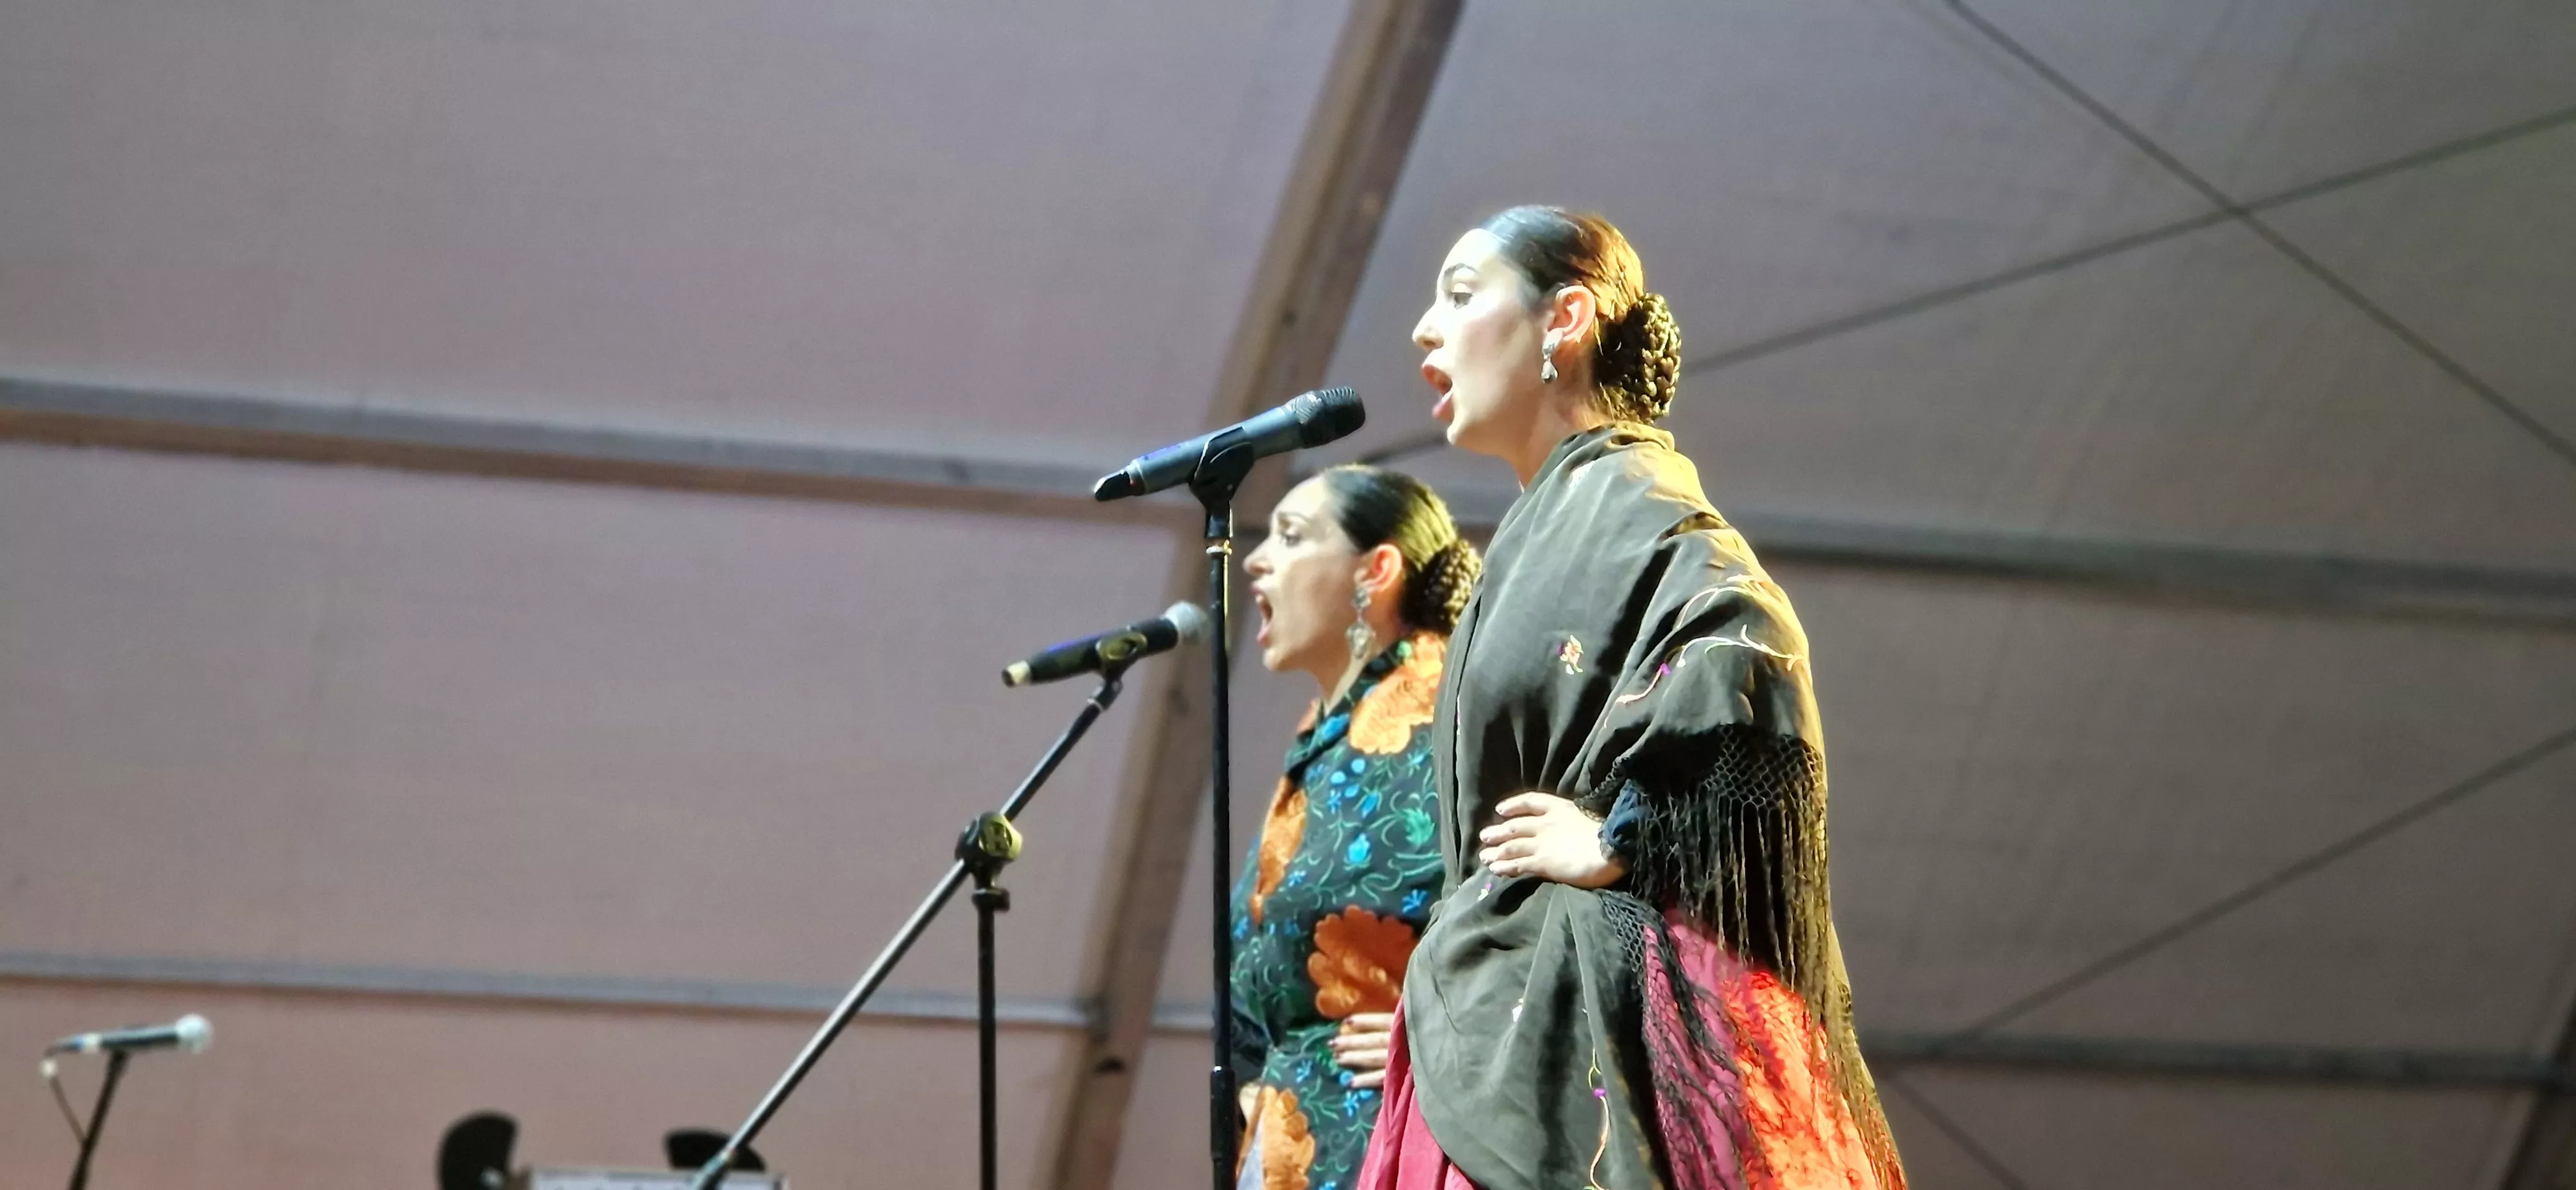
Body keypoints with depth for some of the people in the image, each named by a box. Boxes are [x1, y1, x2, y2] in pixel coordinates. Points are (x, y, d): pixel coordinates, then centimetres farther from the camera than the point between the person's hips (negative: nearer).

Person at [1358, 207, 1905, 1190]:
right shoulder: (1550, 526, 23)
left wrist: (1617, 843, -18)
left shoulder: (1622, 500, -5)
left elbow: (1749, 656, -24)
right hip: (1505, 1015, 9)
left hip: (1587, 1002, -9)